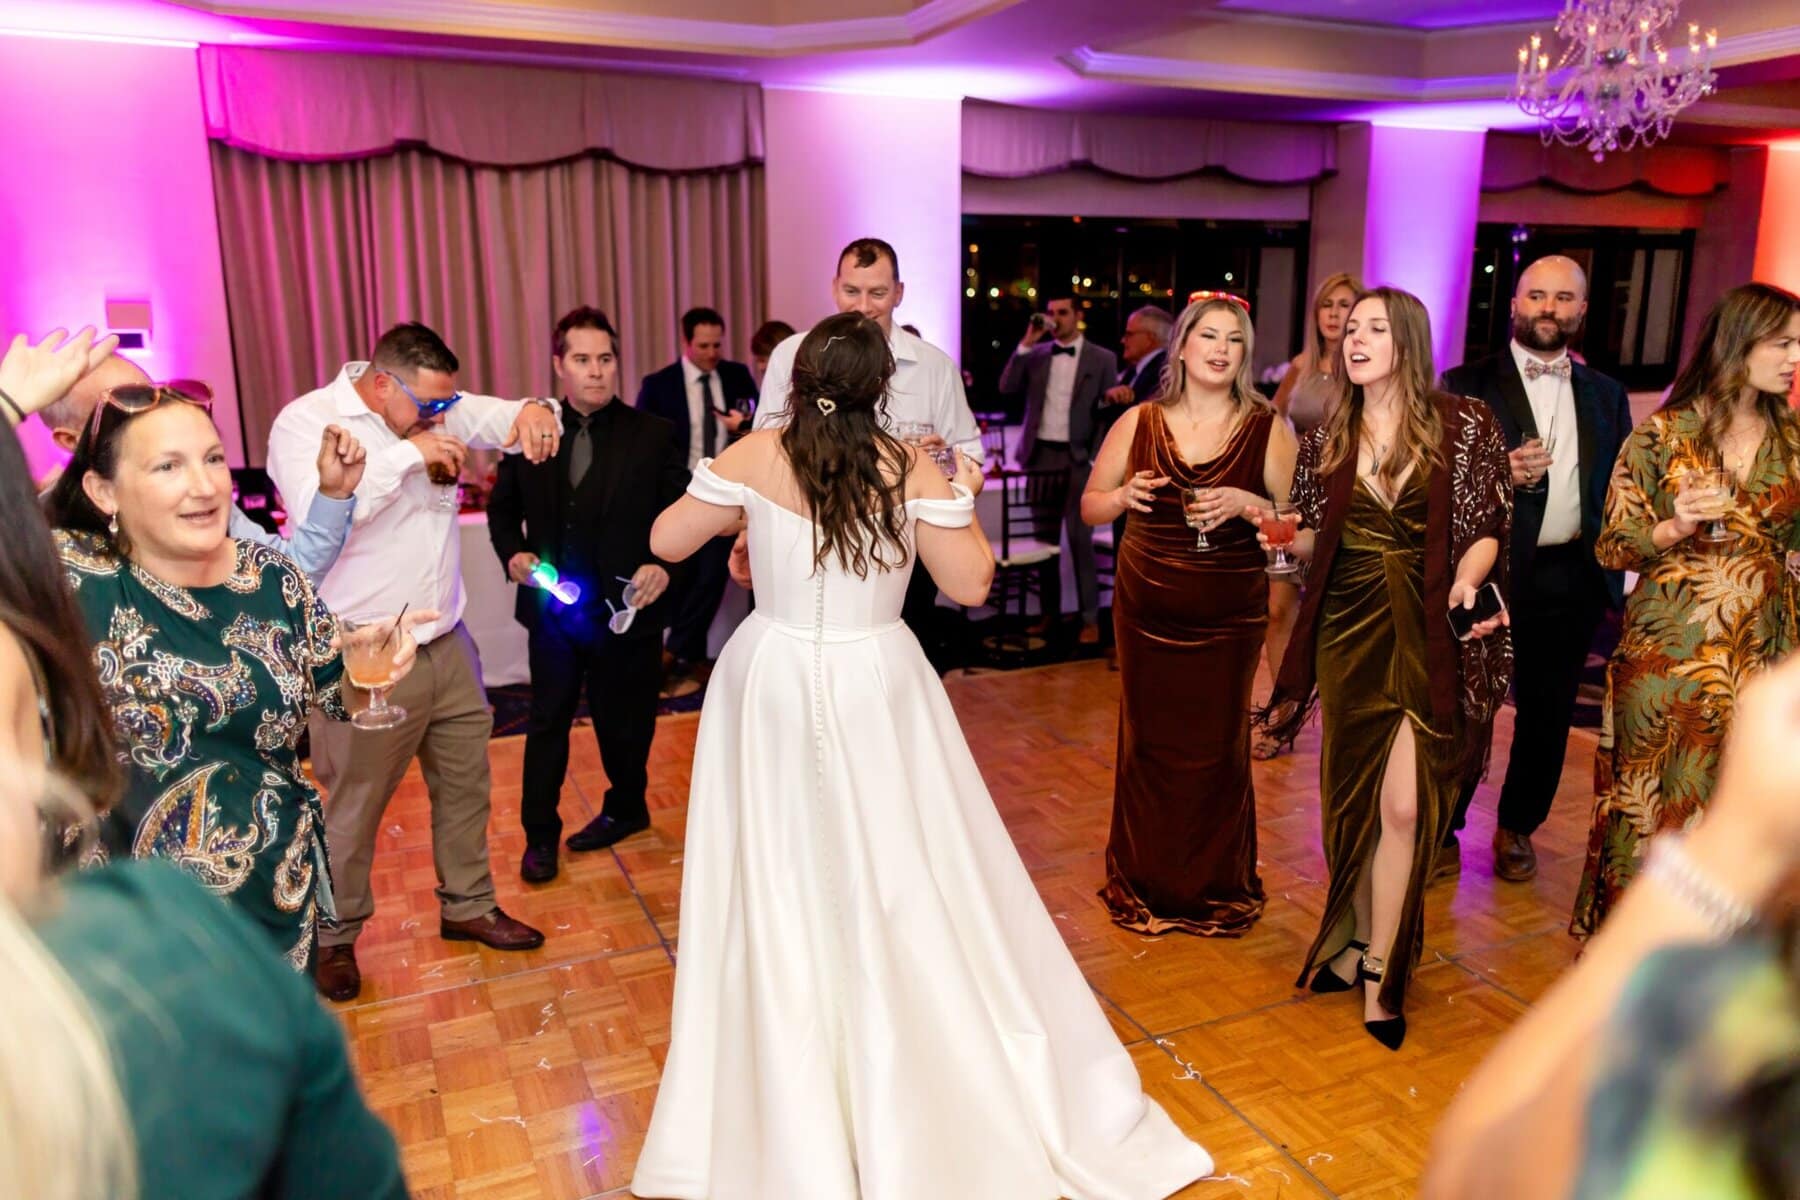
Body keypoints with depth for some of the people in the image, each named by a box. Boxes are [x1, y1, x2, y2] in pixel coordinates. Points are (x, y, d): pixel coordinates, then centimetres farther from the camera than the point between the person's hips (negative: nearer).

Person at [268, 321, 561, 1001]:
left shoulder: (437, 408, 7)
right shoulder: (305, 422, -11)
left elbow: (501, 420, 5)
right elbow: (314, 511, -27)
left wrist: (533, 412, -19)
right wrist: (407, 455, -27)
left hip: (448, 645, 6)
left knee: (466, 784, 16)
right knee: (354, 807, 7)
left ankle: (468, 906, 35)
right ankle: (334, 937, 29)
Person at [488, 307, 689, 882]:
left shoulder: (654, 435, -6)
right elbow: (503, 506, 11)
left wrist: (663, 564, -21)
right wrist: (513, 552, -8)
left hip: (627, 611, -1)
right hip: (552, 609, 2)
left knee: (624, 723, 16)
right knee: (547, 725, 11)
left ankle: (626, 808, 41)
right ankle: (540, 835, 27)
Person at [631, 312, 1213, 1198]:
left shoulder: (755, 457, -7)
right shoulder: (910, 468, -8)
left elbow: (665, 541, 1)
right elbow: (970, 582, -5)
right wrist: (964, 496, 9)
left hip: (773, 688, 1)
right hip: (873, 691, -1)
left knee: (781, 896, 13)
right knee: (908, 891, 13)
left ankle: (790, 1125, 31)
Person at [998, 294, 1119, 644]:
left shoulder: (1102, 359, 1)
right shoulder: (1036, 354, 9)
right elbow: (1007, 388, -3)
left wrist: (1097, 458, -8)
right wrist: (1026, 344, -8)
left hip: (1078, 458, -3)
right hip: (1040, 455, 3)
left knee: (1079, 539, -5)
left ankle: (1090, 618, 3)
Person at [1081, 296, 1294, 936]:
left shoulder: (1267, 429, -2)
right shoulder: (1139, 422, 2)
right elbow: (1090, 507, 8)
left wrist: (1249, 504, -18)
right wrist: (1124, 497, -12)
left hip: (1230, 615, -1)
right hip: (1147, 610, 1)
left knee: (1218, 746, 7)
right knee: (1148, 740, 9)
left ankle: (1217, 886, 29)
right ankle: (1146, 882, 29)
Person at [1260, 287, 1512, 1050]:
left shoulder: (1464, 426, -1)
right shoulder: (1327, 441, 9)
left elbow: (1488, 531, 1)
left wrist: (1465, 583, -17)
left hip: (1428, 635, -3)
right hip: (1348, 632, 3)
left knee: (1404, 805, -8)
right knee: (1352, 794, 8)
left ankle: (1379, 972, 6)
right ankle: (1361, 939, 26)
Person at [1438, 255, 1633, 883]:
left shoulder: (1606, 394, 12)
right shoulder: (1467, 385, -2)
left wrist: (1621, 577, 6)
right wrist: (1498, 472, -25)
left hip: (1573, 578, 4)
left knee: (1548, 714, 13)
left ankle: (1518, 828, 31)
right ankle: (1443, 831, 21)